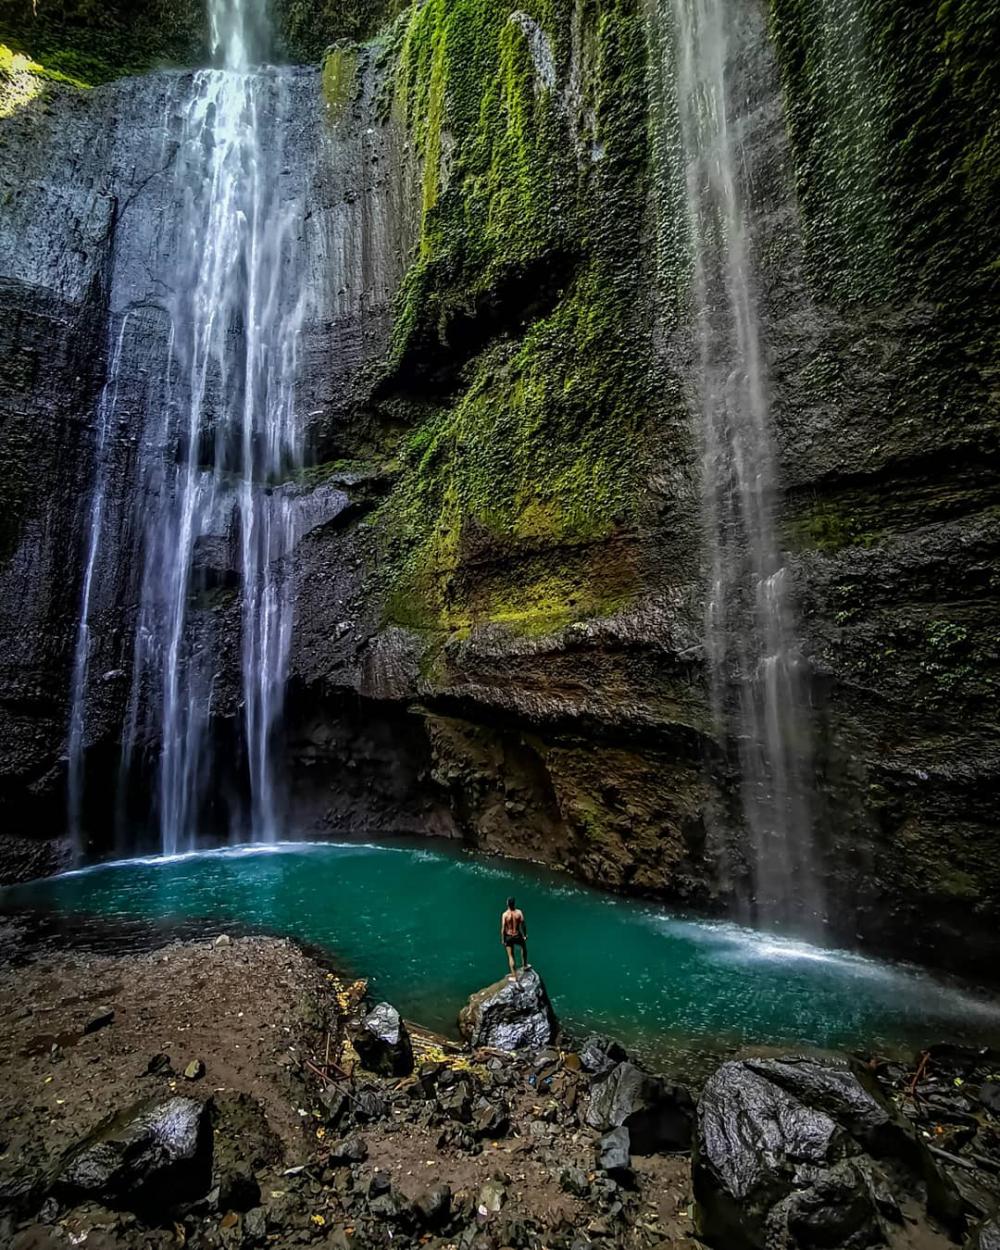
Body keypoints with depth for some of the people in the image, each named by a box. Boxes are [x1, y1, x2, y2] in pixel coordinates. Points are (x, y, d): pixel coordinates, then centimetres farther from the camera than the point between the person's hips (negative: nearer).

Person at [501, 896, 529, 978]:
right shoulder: (519, 912, -16)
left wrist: (503, 939, -1)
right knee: (524, 946, 33)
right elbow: (523, 925, -11)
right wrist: (525, 935, 4)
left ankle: (514, 975, 19)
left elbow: (503, 928, -14)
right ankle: (524, 965, 44)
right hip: (518, 936, 1)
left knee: (510, 956, 13)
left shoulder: (505, 914, -18)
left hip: (508, 937, -1)